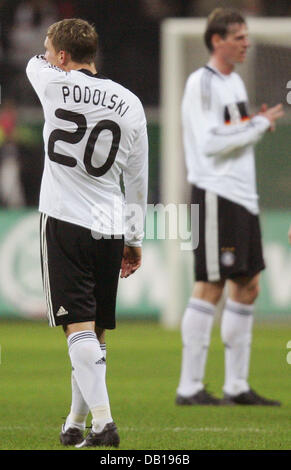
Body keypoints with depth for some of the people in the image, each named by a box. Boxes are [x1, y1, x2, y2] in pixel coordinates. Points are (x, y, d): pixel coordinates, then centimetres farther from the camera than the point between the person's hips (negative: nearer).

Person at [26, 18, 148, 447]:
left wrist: (46, 57, 43)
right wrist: (134, 240, 19)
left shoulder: (56, 86, -6)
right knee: (96, 333, 13)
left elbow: (34, 64, 20)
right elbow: (138, 180, 11)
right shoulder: (129, 104, 6)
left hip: (65, 222, -4)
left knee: (79, 327, -9)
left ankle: (103, 420, -22)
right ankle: (75, 424, 23)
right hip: (110, 230, 4)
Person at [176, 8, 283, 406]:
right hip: (215, 195, -9)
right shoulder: (202, 83, -11)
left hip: (242, 197, 9)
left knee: (247, 287, 9)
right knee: (210, 288, -9)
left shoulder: (234, 81, 17)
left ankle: (236, 385, 14)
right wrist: (259, 125, -12)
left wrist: (260, 123, 8)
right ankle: (190, 386, -6)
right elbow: (210, 142, -19)